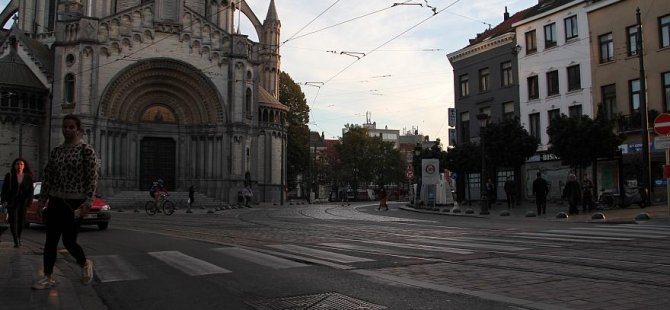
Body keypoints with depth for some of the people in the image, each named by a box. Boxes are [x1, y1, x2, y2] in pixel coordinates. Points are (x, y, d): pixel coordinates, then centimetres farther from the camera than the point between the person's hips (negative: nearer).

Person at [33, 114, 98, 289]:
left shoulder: (86, 150, -7)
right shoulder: (56, 151, 9)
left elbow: (92, 178, -11)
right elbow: (48, 177, 13)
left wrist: (88, 202, -17)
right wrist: (42, 199, 9)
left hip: (75, 203, -5)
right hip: (55, 201, 5)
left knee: (69, 241, -3)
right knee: (50, 241, 5)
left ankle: (85, 264, 25)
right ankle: (48, 278, 15)